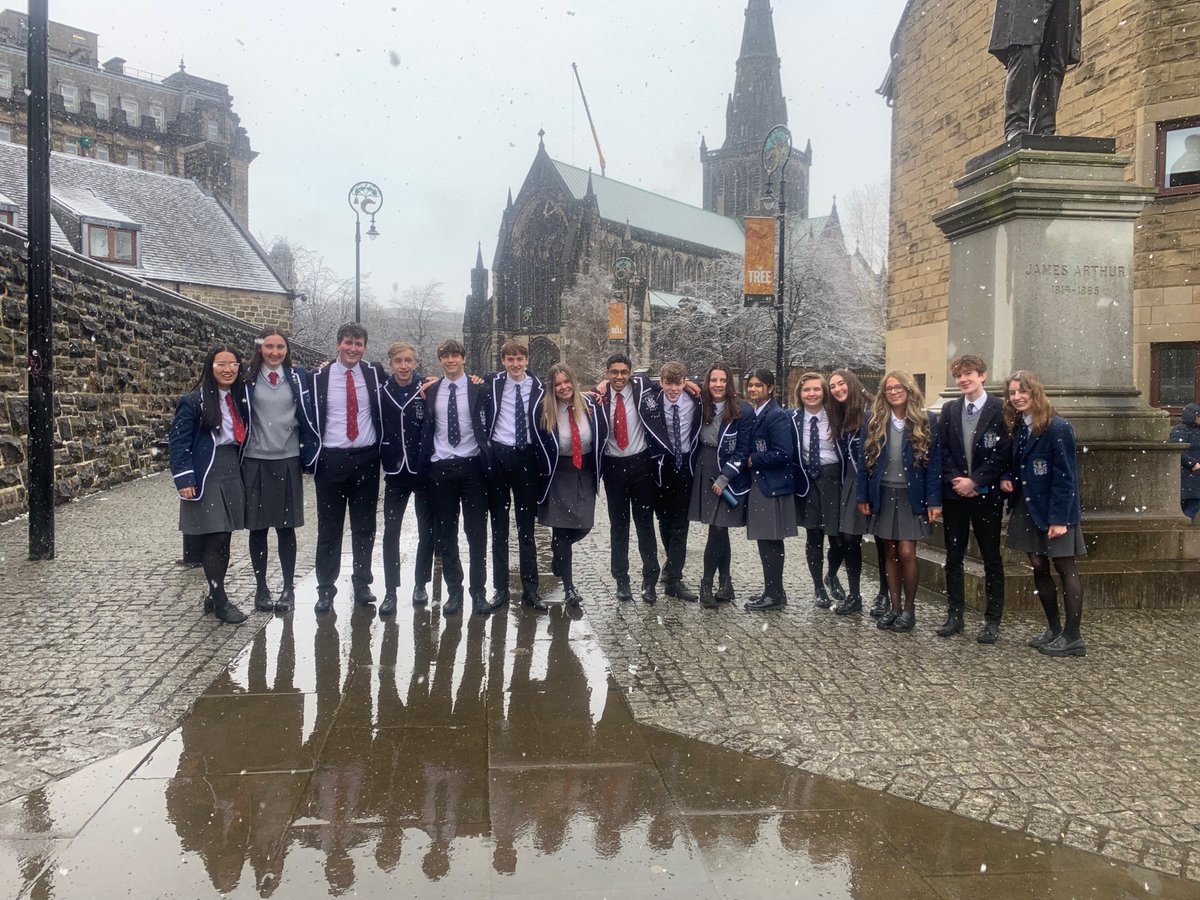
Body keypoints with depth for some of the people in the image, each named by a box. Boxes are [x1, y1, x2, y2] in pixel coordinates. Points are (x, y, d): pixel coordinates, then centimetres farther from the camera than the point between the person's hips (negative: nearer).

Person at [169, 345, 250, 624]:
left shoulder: (240, 399, 9)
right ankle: (220, 601, 6)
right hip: (206, 477, -5)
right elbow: (179, 441, -10)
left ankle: (215, 596, 21)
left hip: (233, 474, 5)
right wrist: (184, 479, -15)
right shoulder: (193, 401, -7)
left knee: (224, 539, 9)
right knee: (215, 538, -4)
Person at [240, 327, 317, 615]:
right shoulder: (247, 378, 3)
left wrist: (310, 455, 1)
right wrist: (236, 458, 1)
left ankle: (288, 588, 14)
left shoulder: (297, 377, 5)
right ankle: (261, 588, 16)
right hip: (255, 461, 0)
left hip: (288, 461, 0)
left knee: (286, 526, 5)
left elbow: (307, 416, 6)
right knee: (257, 527, 5)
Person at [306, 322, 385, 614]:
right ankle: (326, 589, 13)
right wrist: (312, 456, 0)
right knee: (329, 527, 4)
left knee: (365, 526, 9)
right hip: (331, 460, -1)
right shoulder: (320, 377, -1)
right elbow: (311, 416, 3)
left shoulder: (374, 374, 2)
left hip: (366, 459, 1)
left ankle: (362, 584, 21)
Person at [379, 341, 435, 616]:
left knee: (427, 531, 8)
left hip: (424, 470, -1)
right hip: (395, 472, 2)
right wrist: (384, 460, 1)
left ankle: (420, 584, 23)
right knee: (391, 532, 2)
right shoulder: (381, 392, 1)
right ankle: (390, 591, 9)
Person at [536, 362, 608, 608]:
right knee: (561, 528, 0)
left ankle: (558, 553, 37)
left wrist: (597, 468, 2)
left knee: (584, 525, 4)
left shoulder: (590, 404, -6)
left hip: (586, 474, 3)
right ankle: (569, 587, 10)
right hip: (559, 475, -2)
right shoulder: (545, 411, -12)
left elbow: (603, 435, 3)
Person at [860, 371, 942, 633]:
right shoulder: (876, 422, 5)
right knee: (890, 553, 7)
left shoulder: (924, 422, -2)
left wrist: (934, 501, -11)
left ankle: (909, 608, 8)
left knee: (906, 552, -7)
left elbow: (934, 463, -5)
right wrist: (864, 496, 0)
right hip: (883, 495, 3)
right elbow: (867, 460, 5)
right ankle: (894, 607, 16)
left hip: (912, 495, -3)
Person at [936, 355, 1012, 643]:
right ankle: (955, 615, 18)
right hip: (954, 493, 4)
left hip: (986, 495, -4)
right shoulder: (949, 410, 8)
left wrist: (975, 481, -14)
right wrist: (955, 479, -8)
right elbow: (942, 450, 5)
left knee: (991, 559, 4)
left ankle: (992, 621, 11)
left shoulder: (1000, 409, -5)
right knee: (953, 558, 9)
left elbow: (1004, 453, -10)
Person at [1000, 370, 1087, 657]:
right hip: (1027, 509, 7)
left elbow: (1064, 476, -17)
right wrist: (1007, 478, -3)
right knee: (1038, 567, 10)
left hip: (1054, 511, -7)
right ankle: (1053, 629, 22)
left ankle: (1072, 637, 5)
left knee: (1065, 568, 0)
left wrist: (1059, 517, -20)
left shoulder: (1058, 428, -14)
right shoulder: (1018, 428, 9)